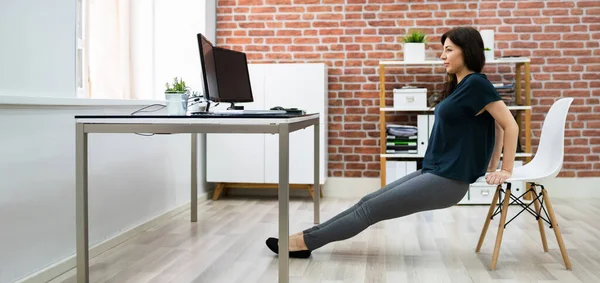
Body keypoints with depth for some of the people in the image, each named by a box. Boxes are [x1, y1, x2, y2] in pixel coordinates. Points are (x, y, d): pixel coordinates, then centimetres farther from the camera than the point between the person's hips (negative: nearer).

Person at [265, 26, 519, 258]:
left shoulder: (476, 84, -14)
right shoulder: (460, 85, 13)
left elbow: (510, 125, -15)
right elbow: (496, 125, 21)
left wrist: (505, 170, -10)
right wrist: (491, 166, 18)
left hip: (448, 180, -9)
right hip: (434, 172, 9)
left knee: (370, 209, -7)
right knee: (368, 202, 5)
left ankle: (304, 242, 0)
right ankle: (306, 237, 7)